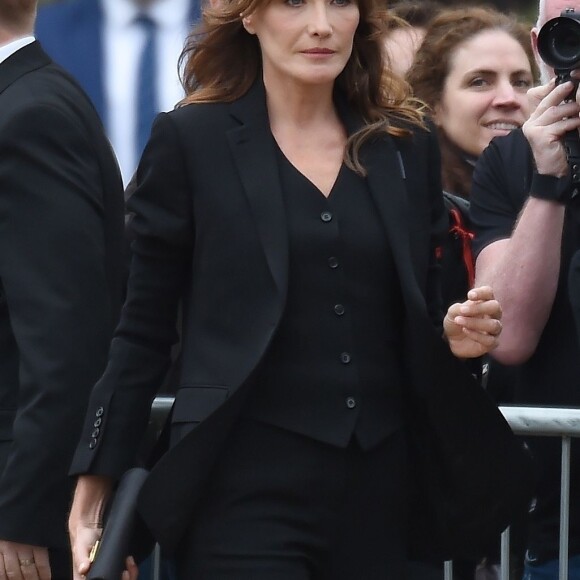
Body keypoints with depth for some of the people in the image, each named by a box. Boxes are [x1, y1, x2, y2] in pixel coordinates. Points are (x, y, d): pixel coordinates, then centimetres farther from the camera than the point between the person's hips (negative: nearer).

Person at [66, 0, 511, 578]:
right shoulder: (189, 140, 1)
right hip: (246, 488, -4)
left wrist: (455, 338, -4)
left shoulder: (407, 146, 12)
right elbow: (143, 332, 2)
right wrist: (97, 483, -3)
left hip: (378, 488, 4)